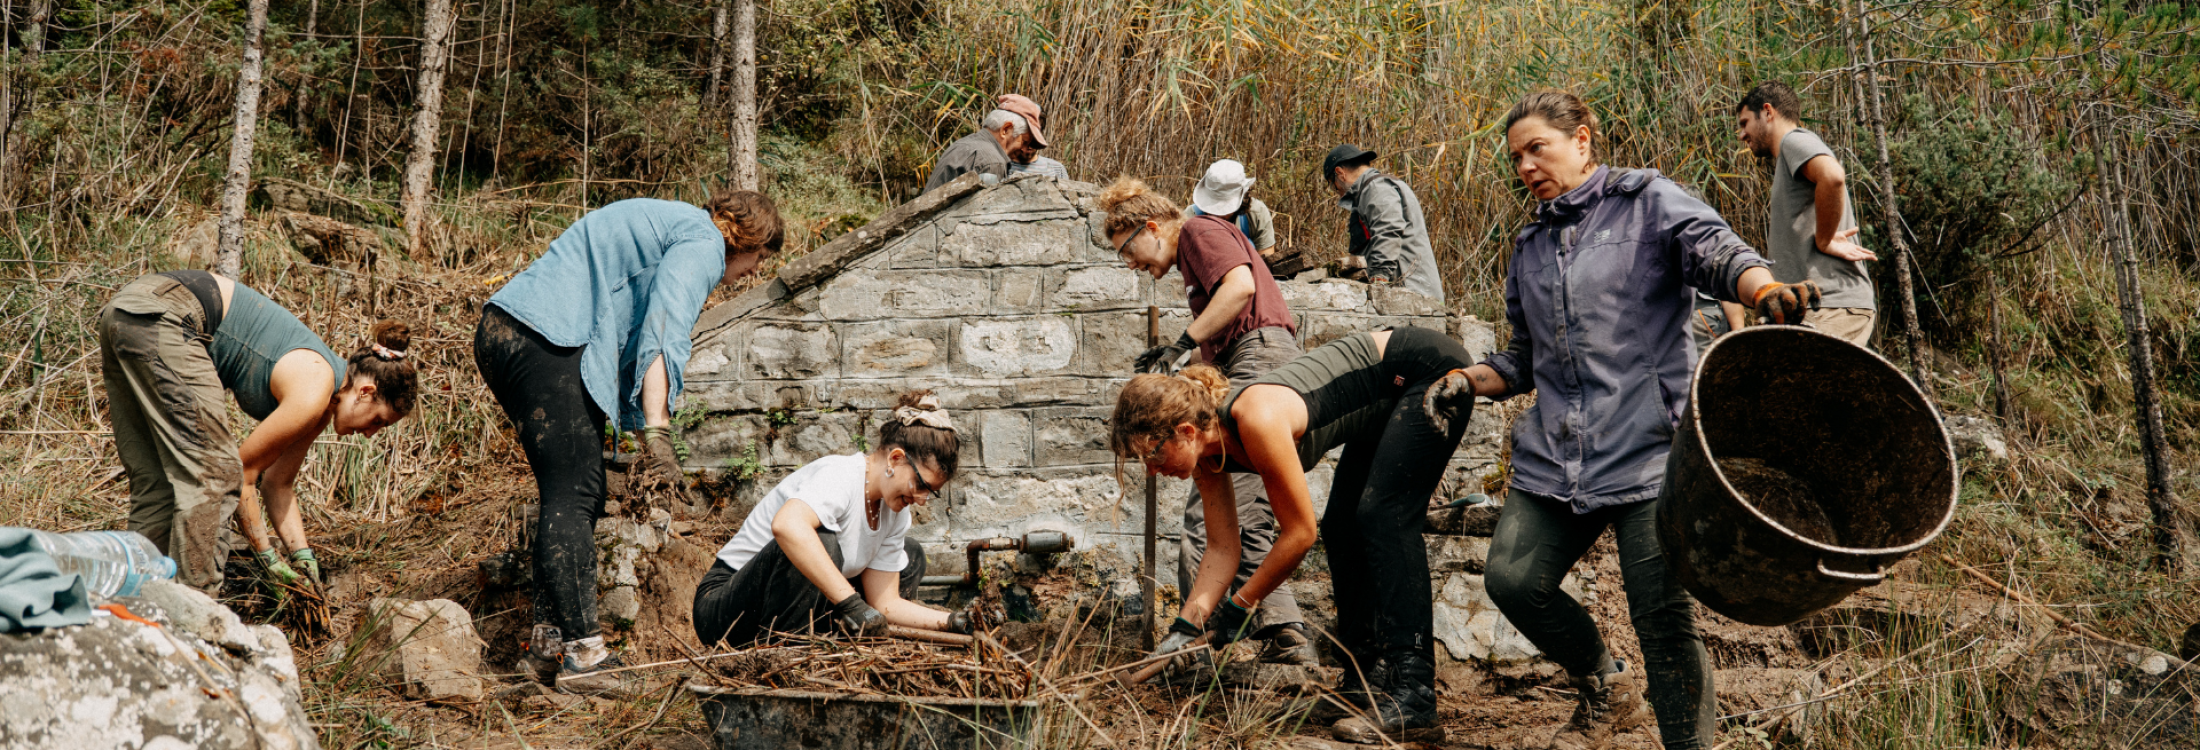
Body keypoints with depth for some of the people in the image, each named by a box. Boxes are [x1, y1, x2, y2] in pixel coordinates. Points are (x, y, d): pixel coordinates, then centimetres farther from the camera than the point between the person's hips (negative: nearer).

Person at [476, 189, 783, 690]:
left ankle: (550, 639, 17)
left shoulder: (665, 224, 29)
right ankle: (582, 653, -11)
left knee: (573, 494, 13)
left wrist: (638, 424, 33)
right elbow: (662, 333, -16)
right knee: (572, 497, -11)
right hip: (544, 342, -11)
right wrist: (656, 431, -22)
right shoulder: (703, 241, -2)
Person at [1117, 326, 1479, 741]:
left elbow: (1300, 532, -24)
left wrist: (1241, 605, -16)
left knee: (1384, 520, -18)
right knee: (1342, 530, 4)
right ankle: (1365, 681, 10)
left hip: (1433, 371, -9)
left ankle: (1412, 693, -21)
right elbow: (1222, 549, -1)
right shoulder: (1206, 450, -7)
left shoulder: (1257, 420, -33)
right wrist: (1183, 629, -8)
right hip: (1390, 398, 9)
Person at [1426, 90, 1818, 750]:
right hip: (1553, 457, 6)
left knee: (1662, 615, -11)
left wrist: (1764, 289, -37)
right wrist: (1469, 379, 9)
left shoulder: (1647, 202, 5)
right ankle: (1606, 690, 22)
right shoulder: (1531, 245, 22)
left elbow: (1715, 250, -14)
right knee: (1512, 578, -4)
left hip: (1645, 448, -6)